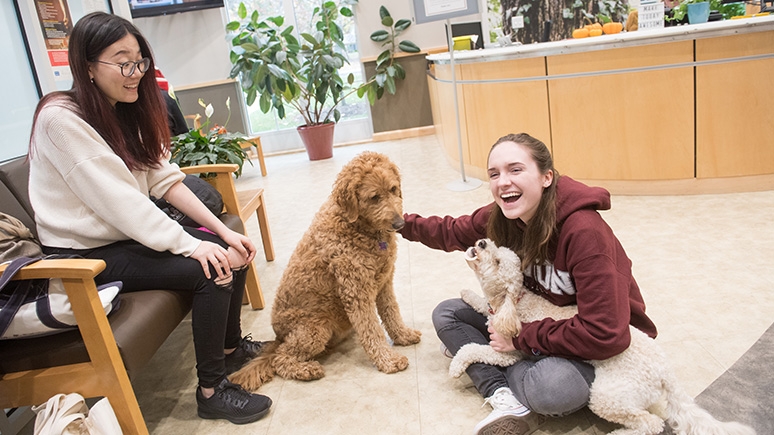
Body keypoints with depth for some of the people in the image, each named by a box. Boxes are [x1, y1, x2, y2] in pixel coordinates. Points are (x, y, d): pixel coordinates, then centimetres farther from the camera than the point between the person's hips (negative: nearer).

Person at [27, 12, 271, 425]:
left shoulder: (127, 111, 5)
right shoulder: (61, 117, -20)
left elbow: (165, 180, -1)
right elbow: (115, 199, -27)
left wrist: (223, 231, -10)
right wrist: (189, 245, -27)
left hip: (134, 231, 8)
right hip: (87, 251, -8)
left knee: (232, 252, -1)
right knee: (210, 270, -22)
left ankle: (230, 346, 19)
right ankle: (211, 391, -8)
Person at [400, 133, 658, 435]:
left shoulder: (584, 231, -32)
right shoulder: (502, 218, -11)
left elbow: (606, 335, -33)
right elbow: (452, 232, 9)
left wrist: (521, 338, -24)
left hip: (604, 348, -6)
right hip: (539, 317, 7)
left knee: (554, 385, -38)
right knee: (446, 314, -1)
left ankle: (477, 355, -8)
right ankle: (506, 399, -14)